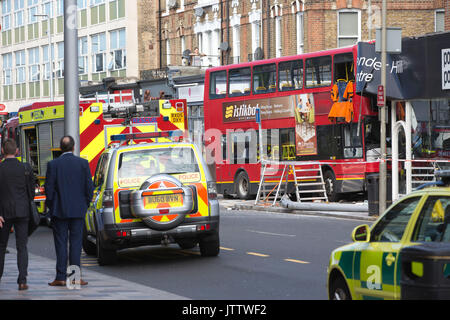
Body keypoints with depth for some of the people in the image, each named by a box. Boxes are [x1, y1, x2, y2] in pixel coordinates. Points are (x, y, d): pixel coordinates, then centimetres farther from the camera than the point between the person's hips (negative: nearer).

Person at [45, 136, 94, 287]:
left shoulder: (53, 164, -6)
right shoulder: (83, 163, -2)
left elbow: (49, 188, -5)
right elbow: (89, 188, 0)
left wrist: (51, 207, 7)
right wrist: (85, 205, 12)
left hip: (59, 211, -1)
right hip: (78, 211, 1)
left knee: (61, 244, 3)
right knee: (76, 243, 5)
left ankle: (61, 277, 1)